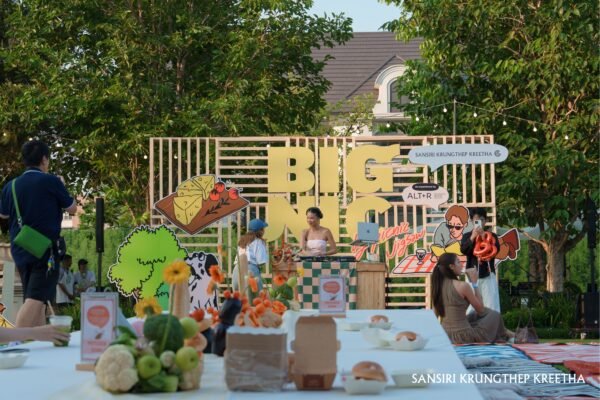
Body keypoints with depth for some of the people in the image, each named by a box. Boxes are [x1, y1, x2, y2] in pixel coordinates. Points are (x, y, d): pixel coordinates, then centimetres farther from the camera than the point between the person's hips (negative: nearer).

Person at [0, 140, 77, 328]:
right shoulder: (51, 181, -8)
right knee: (35, 299, -13)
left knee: (36, 300, 15)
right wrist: (61, 187, 21)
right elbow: (72, 208, 5)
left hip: (20, 250, 6)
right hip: (45, 249, -6)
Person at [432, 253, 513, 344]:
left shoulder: (438, 285, 1)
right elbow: (480, 308, -4)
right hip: (463, 337, -7)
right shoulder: (462, 285, -19)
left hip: (446, 335, 7)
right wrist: (474, 282, -2)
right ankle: (503, 335, 49)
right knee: (494, 315, 21)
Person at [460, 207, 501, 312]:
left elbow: (496, 249, -10)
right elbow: (463, 250, -9)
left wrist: (484, 236, -17)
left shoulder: (492, 235, 5)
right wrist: (472, 237, -19)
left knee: (491, 304, -2)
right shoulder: (467, 236, 6)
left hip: (488, 274, 0)